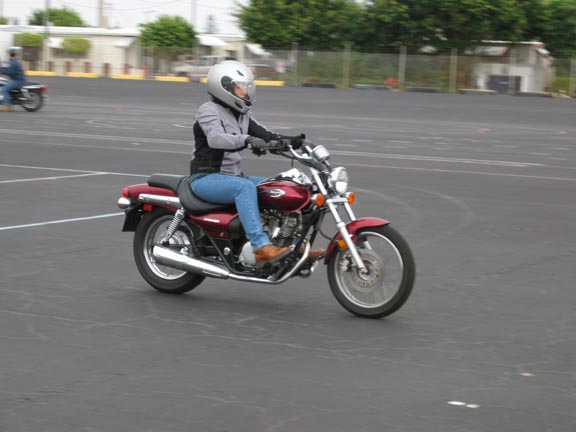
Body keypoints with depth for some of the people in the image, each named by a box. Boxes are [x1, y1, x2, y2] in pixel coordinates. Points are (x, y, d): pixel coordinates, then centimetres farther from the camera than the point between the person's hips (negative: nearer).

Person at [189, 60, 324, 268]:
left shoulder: (242, 114, 15)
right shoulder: (209, 110, -11)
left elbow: (263, 134, 6)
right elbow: (215, 138, -31)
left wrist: (290, 141, -13)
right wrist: (247, 140, -47)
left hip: (232, 176, 9)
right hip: (206, 178, -9)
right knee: (245, 187, -35)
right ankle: (261, 247, -44)